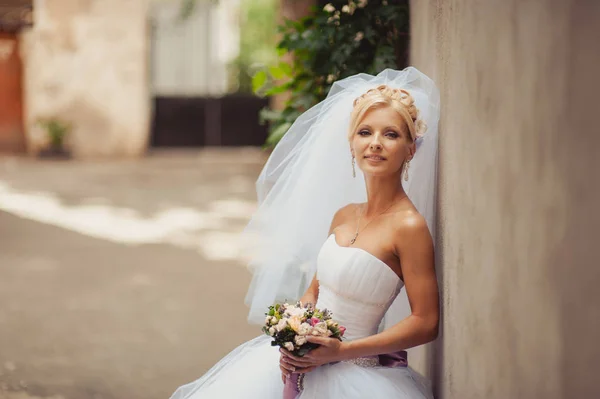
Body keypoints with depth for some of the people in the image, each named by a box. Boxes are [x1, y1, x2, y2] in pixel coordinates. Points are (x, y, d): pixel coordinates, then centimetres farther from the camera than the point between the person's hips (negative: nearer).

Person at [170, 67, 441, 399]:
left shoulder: (409, 225, -13)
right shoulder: (343, 215, 8)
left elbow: (425, 323, -14)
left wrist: (343, 351, -15)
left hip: (351, 370, -6)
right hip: (300, 360, 6)